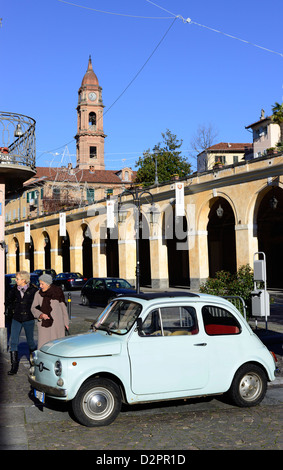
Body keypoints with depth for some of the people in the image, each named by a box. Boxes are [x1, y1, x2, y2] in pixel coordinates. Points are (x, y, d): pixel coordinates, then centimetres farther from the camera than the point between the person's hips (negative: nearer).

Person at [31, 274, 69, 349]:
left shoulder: (57, 293, -4)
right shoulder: (38, 294, 2)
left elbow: (63, 307, 4)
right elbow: (33, 308, 6)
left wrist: (66, 322, 6)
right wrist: (41, 315, -13)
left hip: (57, 323, -2)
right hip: (43, 324, 2)